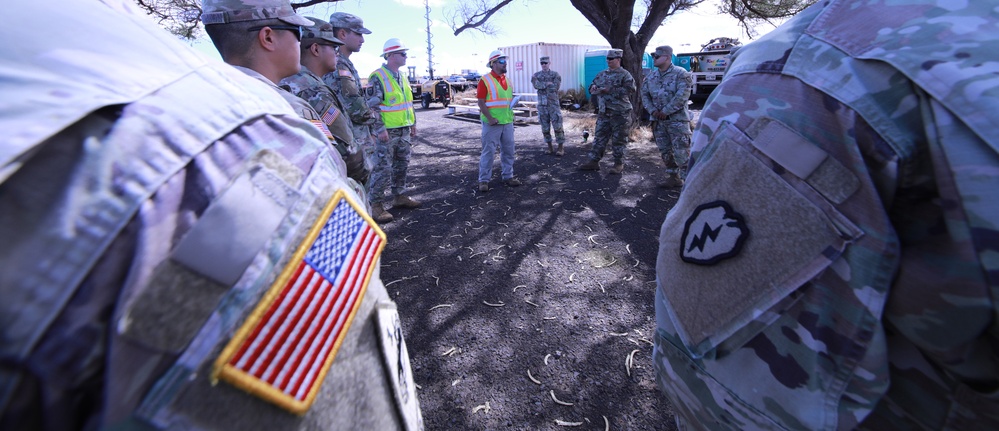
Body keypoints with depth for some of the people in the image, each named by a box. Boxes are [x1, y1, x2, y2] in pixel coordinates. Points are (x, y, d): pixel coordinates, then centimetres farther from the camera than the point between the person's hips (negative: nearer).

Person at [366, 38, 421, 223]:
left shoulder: (402, 78, 15)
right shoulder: (377, 77, -11)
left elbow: (409, 102, 22)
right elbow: (371, 106, -15)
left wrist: (412, 123, 19)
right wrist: (380, 129, -20)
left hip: (404, 131, 8)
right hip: (387, 132, -8)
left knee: (401, 166, 14)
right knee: (383, 169, -5)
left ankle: (400, 196, 28)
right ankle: (376, 205, 3)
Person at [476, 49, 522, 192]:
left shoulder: (507, 80, 14)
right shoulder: (485, 80, -7)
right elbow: (481, 102, -11)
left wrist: (511, 114, 11)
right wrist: (490, 118, -20)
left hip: (508, 122, 7)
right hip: (492, 123, -6)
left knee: (508, 150, 10)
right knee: (488, 152, -2)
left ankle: (508, 176, 23)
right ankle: (483, 180, 6)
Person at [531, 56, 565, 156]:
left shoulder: (555, 75, 4)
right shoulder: (536, 75, 8)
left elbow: (556, 87, -11)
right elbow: (536, 85, -11)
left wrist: (543, 85, -7)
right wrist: (548, 83, -12)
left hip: (553, 103, -2)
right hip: (542, 104, 3)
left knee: (557, 125, -6)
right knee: (545, 127, 6)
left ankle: (561, 148, 1)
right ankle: (550, 147, 17)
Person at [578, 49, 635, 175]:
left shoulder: (625, 74, -6)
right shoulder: (602, 74, 13)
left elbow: (629, 89, -20)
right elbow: (592, 85, 18)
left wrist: (610, 90, -24)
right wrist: (593, 87, -7)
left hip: (620, 113, -6)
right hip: (603, 112, 6)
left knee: (618, 140, 1)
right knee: (599, 137, 7)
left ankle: (619, 164, 11)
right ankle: (594, 161, 14)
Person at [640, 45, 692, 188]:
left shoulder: (680, 74, -7)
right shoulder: (650, 76, 11)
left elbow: (681, 96, -16)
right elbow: (644, 94, 9)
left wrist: (665, 111, -18)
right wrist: (652, 110, -7)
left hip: (677, 119, -6)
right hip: (658, 120, 6)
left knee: (681, 152, -8)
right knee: (665, 151, 12)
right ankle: (673, 177, 24)